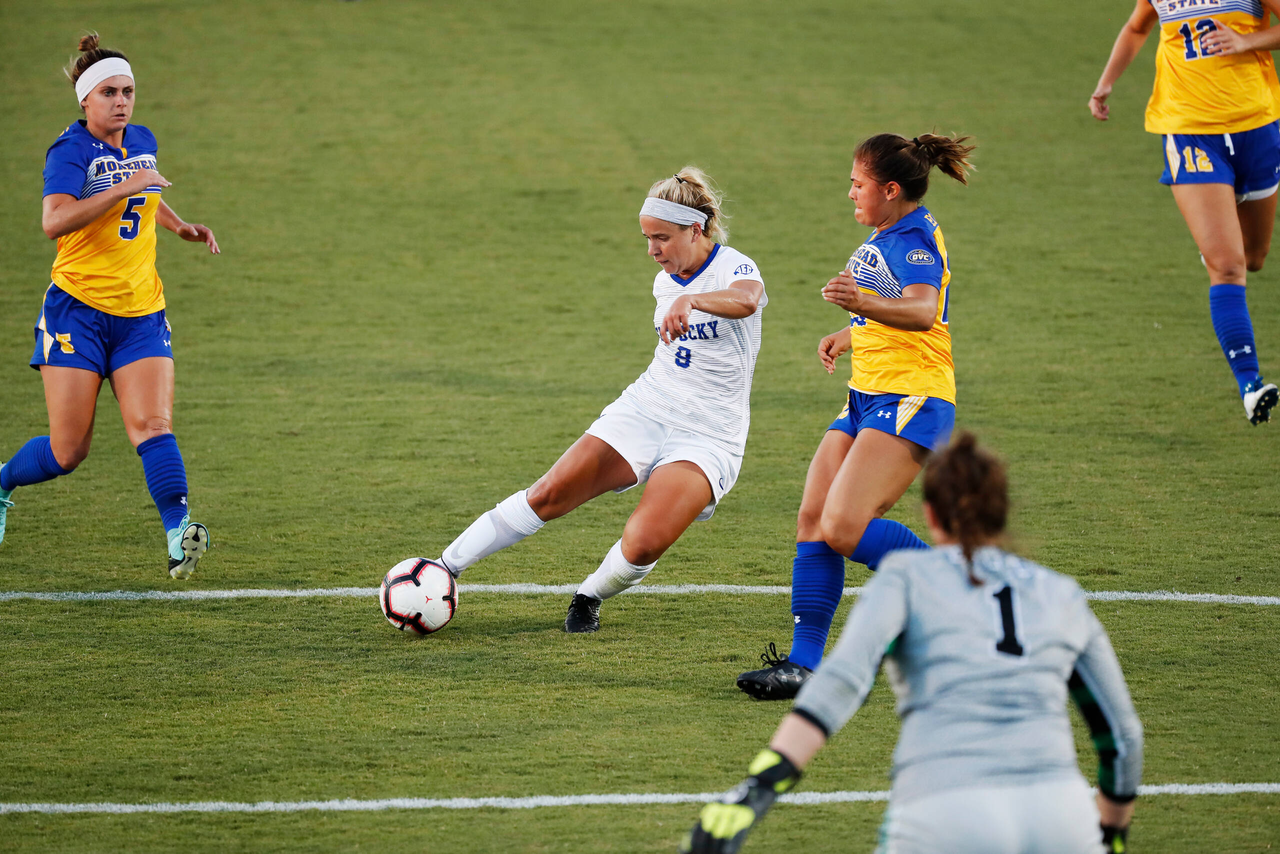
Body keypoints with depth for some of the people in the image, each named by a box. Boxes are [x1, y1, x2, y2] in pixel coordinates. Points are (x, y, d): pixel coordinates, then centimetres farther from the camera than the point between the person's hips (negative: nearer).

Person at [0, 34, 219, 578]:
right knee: (69, 450, -2)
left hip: (141, 313, 5)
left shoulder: (143, 141, 11)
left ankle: (179, 535, -28)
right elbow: (54, 221, -28)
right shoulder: (71, 150, -10)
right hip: (77, 309, -5)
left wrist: (181, 226, 18)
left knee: (152, 426, -15)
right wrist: (123, 188, -31)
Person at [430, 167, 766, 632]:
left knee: (643, 544, -25)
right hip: (641, 413, 6)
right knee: (549, 495, -12)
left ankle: (590, 597, 5)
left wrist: (689, 300, -54)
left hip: (707, 437, -6)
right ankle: (444, 568, -5)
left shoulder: (734, 268, -12)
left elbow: (746, 300, -38)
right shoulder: (665, 281, 10)